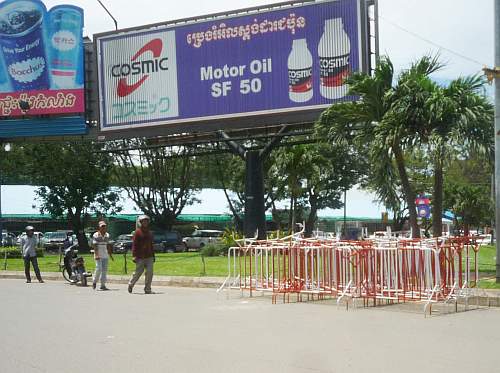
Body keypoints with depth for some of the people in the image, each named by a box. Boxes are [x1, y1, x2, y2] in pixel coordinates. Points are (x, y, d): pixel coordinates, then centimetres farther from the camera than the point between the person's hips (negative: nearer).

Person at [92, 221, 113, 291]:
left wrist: (110, 254, 18)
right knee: (99, 269, -13)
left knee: (104, 270, 2)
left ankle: (103, 285, 5)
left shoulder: (107, 235, 13)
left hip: (105, 256, 6)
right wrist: (96, 255, -21)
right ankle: (94, 282, 8)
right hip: (98, 256, -6)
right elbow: (95, 246, -12)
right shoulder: (96, 235, -6)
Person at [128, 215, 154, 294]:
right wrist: (134, 256, -15)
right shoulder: (138, 232, -4)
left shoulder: (149, 233, 15)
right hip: (140, 257, -5)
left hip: (149, 257, 5)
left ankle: (147, 289, 2)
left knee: (150, 272, -5)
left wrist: (153, 255, 18)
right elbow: (134, 245, -8)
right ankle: (131, 284, 27)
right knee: (138, 272, 3)